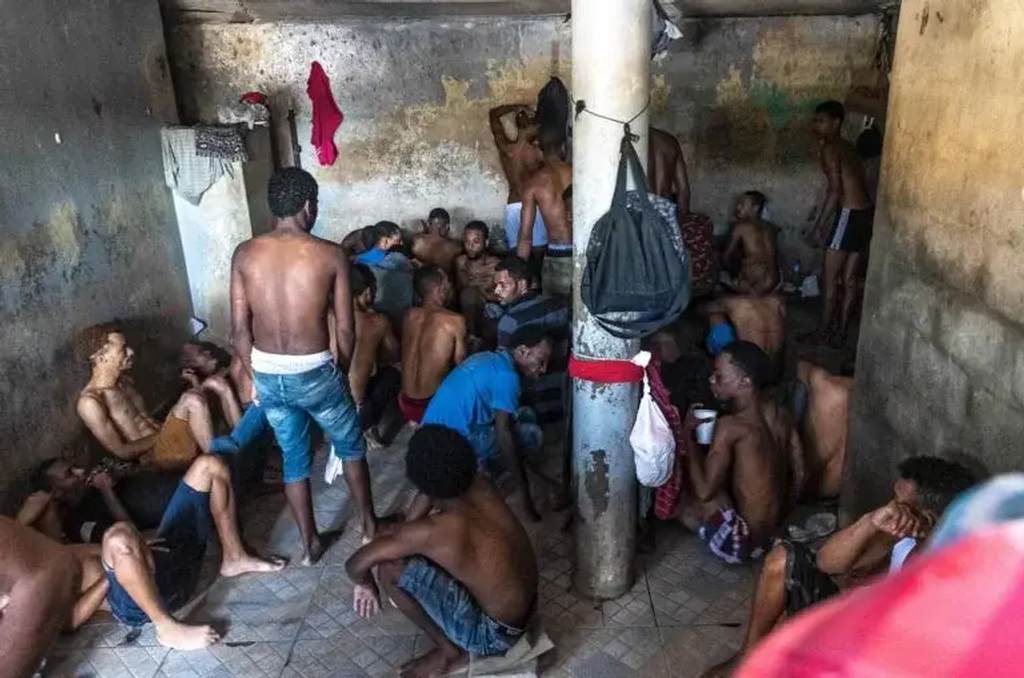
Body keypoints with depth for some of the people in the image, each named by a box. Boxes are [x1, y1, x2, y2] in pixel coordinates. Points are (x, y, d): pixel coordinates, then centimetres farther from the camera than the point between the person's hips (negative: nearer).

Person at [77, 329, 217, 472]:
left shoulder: (124, 381, 12)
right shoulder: (89, 402, -14)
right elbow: (122, 452, -15)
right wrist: (162, 434, -10)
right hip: (154, 454, -9)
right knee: (192, 400, -28)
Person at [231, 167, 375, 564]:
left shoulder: (245, 254, -3)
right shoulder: (330, 255, -11)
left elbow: (239, 329, -1)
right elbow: (345, 329, -7)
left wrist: (255, 375, 13)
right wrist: (342, 371, 10)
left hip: (268, 375, 3)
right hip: (313, 372, -3)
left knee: (294, 458, 20)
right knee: (350, 445, 21)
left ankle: (310, 543, 32)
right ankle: (370, 524, 35)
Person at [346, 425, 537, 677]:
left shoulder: (431, 531, -29)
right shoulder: (481, 487, -9)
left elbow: (355, 565, -19)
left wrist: (368, 586, 3)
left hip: (497, 635, -7)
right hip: (528, 607, 7)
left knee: (390, 570, -15)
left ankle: (450, 651, 5)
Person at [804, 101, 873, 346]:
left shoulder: (830, 149, -9)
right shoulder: (848, 148, 18)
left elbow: (836, 189, -18)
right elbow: (855, 184, 18)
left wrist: (818, 226, -18)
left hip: (849, 214, -9)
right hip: (866, 213, 9)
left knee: (830, 279, 0)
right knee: (849, 279, 13)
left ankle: (823, 332, 7)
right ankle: (840, 330, 19)